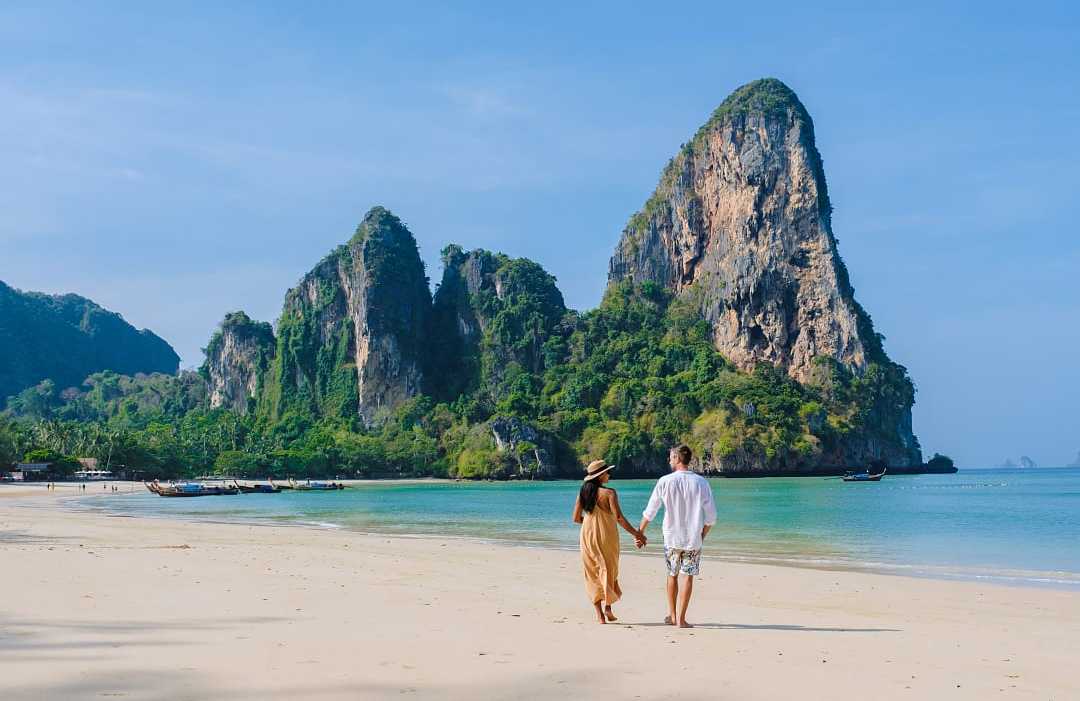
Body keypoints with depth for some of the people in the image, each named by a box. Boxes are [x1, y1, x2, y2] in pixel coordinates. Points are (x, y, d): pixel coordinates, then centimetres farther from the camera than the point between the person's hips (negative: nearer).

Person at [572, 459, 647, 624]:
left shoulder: (583, 492, 2)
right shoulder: (609, 493, -12)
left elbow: (576, 518, 5)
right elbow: (619, 518, -19)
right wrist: (636, 534, -12)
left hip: (588, 535, 4)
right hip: (606, 536, -4)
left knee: (593, 574, 10)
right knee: (609, 570, 14)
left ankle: (599, 614, 5)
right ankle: (607, 605, 0)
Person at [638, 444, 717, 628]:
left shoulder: (665, 481, -6)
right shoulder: (701, 483, -3)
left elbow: (650, 511, 1)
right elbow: (711, 516, -1)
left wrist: (640, 532, 12)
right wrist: (702, 535, 12)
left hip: (671, 537, 0)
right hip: (693, 539, 0)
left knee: (672, 575, 16)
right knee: (687, 577, 3)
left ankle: (672, 615, 23)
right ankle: (681, 619, 2)